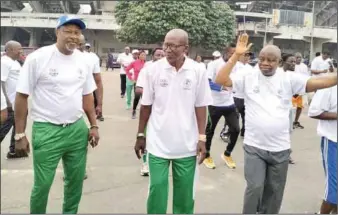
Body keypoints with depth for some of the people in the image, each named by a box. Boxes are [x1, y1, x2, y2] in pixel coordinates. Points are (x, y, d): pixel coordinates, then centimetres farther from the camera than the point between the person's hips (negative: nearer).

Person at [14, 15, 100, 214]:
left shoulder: (83, 60, 4)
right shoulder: (38, 58, -10)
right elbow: (22, 96, -6)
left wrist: (94, 125, 7)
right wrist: (20, 134, -7)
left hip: (78, 129, 5)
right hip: (47, 130, -4)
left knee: (76, 180, 16)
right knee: (42, 184, 5)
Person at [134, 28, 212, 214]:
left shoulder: (198, 72, -5)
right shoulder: (153, 69, -5)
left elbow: (200, 107, 0)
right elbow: (146, 105, 2)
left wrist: (202, 138, -3)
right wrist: (140, 135, 5)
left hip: (187, 145, 1)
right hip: (158, 144, 0)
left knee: (185, 192, 15)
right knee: (157, 189, 9)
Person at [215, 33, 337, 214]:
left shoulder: (289, 79, -2)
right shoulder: (248, 78, -4)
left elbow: (317, 83, -8)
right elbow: (220, 80, -13)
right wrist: (236, 55, -17)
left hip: (280, 148, 2)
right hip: (254, 146, -2)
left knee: (274, 192, 16)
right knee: (255, 188, -3)